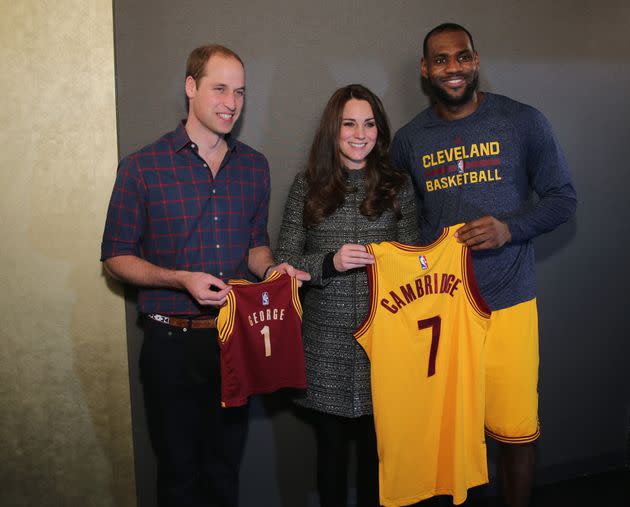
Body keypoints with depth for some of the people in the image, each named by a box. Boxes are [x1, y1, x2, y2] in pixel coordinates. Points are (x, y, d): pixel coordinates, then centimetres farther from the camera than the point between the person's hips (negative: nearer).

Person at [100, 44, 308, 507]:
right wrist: (182, 280, -19)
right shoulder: (142, 167, -8)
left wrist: (270, 269, -7)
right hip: (173, 342, -3)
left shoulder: (254, 166, 5)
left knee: (226, 469, 19)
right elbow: (116, 256, -4)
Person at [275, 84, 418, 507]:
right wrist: (330, 263, -15)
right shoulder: (309, 185, 3)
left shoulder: (398, 185, 5)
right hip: (326, 337, 0)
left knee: (376, 445, 8)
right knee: (331, 444, 12)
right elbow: (285, 263, 1)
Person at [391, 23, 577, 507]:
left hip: (507, 303, -1)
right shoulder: (408, 139, 6)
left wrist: (510, 228, -15)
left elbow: (563, 198, 3)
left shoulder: (523, 121, 0)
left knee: (515, 431, 4)